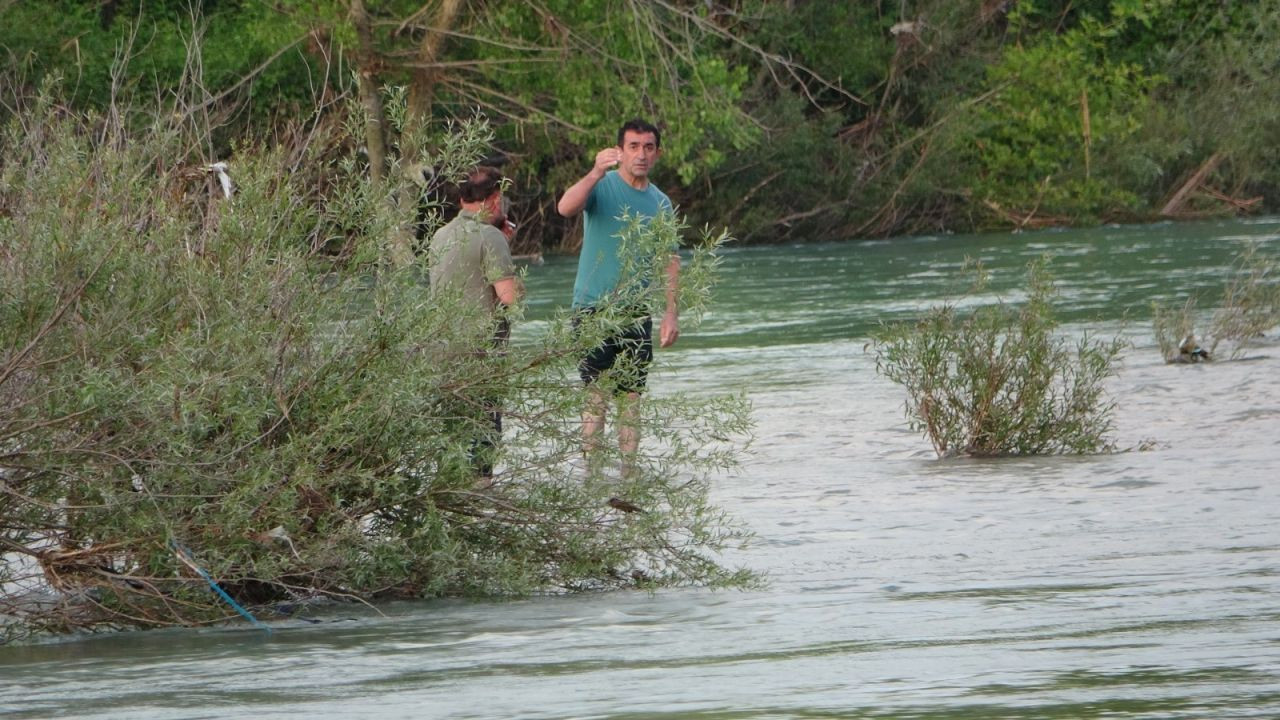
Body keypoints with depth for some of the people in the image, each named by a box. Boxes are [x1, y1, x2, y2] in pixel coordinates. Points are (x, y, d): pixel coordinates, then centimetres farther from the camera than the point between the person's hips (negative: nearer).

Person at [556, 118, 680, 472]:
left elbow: (670, 260, 13)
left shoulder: (660, 203, 12)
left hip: (637, 313, 4)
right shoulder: (602, 187, -3)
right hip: (593, 307, -4)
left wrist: (672, 313, 4)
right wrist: (597, 173, -38)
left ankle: (628, 473, 7)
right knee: (596, 395, -7)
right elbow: (566, 207, -23)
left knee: (631, 397, 5)